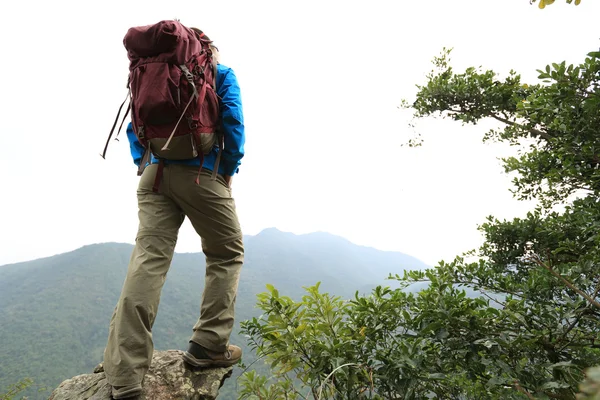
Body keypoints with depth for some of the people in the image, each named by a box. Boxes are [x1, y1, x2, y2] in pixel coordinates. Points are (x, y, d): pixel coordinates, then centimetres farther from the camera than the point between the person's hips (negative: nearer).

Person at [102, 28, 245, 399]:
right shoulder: (221, 73, 11)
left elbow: (134, 127, 18)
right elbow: (232, 119, -5)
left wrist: (146, 165, 14)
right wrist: (230, 169, 0)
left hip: (155, 174, 5)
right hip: (202, 173, -4)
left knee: (148, 260, -4)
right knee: (227, 254, 11)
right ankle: (208, 345, 5)